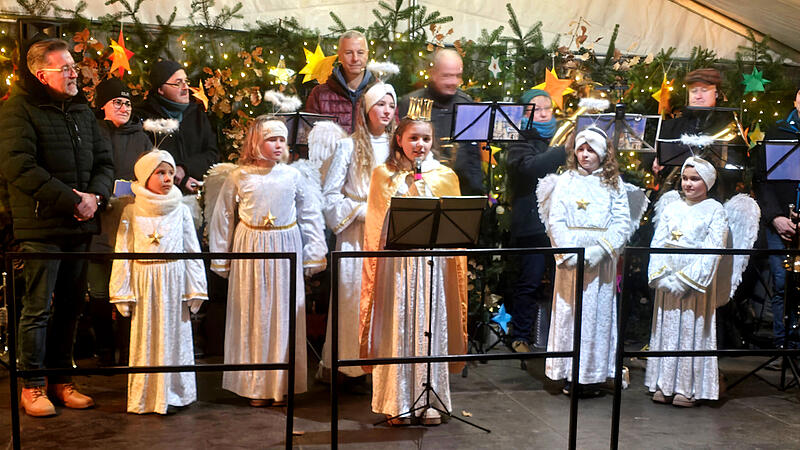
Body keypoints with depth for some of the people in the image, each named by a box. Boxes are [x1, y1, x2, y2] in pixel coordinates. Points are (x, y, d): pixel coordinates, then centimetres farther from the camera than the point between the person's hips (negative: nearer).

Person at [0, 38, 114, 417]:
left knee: (70, 306, 11)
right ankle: (32, 385, 11)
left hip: (79, 227, 7)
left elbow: (104, 160, 16)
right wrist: (71, 200, -19)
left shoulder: (81, 110, 16)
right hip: (41, 228, -7)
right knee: (37, 308, -2)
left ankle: (60, 379, 23)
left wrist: (95, 195, -5)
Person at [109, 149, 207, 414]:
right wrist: (122, 293, 0)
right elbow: (122, 252, 3)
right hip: (144, 281, -1)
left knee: (172, 335, 5)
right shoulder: (132, 211, 2)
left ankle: (171, 393, 17)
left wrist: (195, 290, 2)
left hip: (174, 281, 1)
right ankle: (143, 396, 16)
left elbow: (193, 250, 6)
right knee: (144, 337, 5)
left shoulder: (180, 210, 5)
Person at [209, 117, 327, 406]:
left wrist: (314, 255, 7)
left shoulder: (293, 176, 1)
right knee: (253, 315, 3)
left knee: (283, 314, 4)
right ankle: (255, 386, 14)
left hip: (286, 250, 1)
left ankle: (281, 385, 15)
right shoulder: (239, 177, -1)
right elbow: (223, 219, 6)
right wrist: (220, 259, 8)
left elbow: (311, 215, 8)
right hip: (251, 251, -1)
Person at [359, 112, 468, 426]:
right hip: (396, 261, -1)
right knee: (397, 327, -1)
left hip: (433, 262, 1)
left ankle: (430, 402, 12)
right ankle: (397, 403, 9)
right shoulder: (383, 175, 7)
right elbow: (379, 224, 2)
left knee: (431, 327, 2)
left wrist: (423, 188, -4)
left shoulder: (444, 176, 9)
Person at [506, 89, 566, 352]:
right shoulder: (521, 142, 1)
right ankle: (520, 337, 7)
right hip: (533, 224, -5)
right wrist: (564, 151, -28)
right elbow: (528, 166, -22)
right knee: (530, 282, -4)